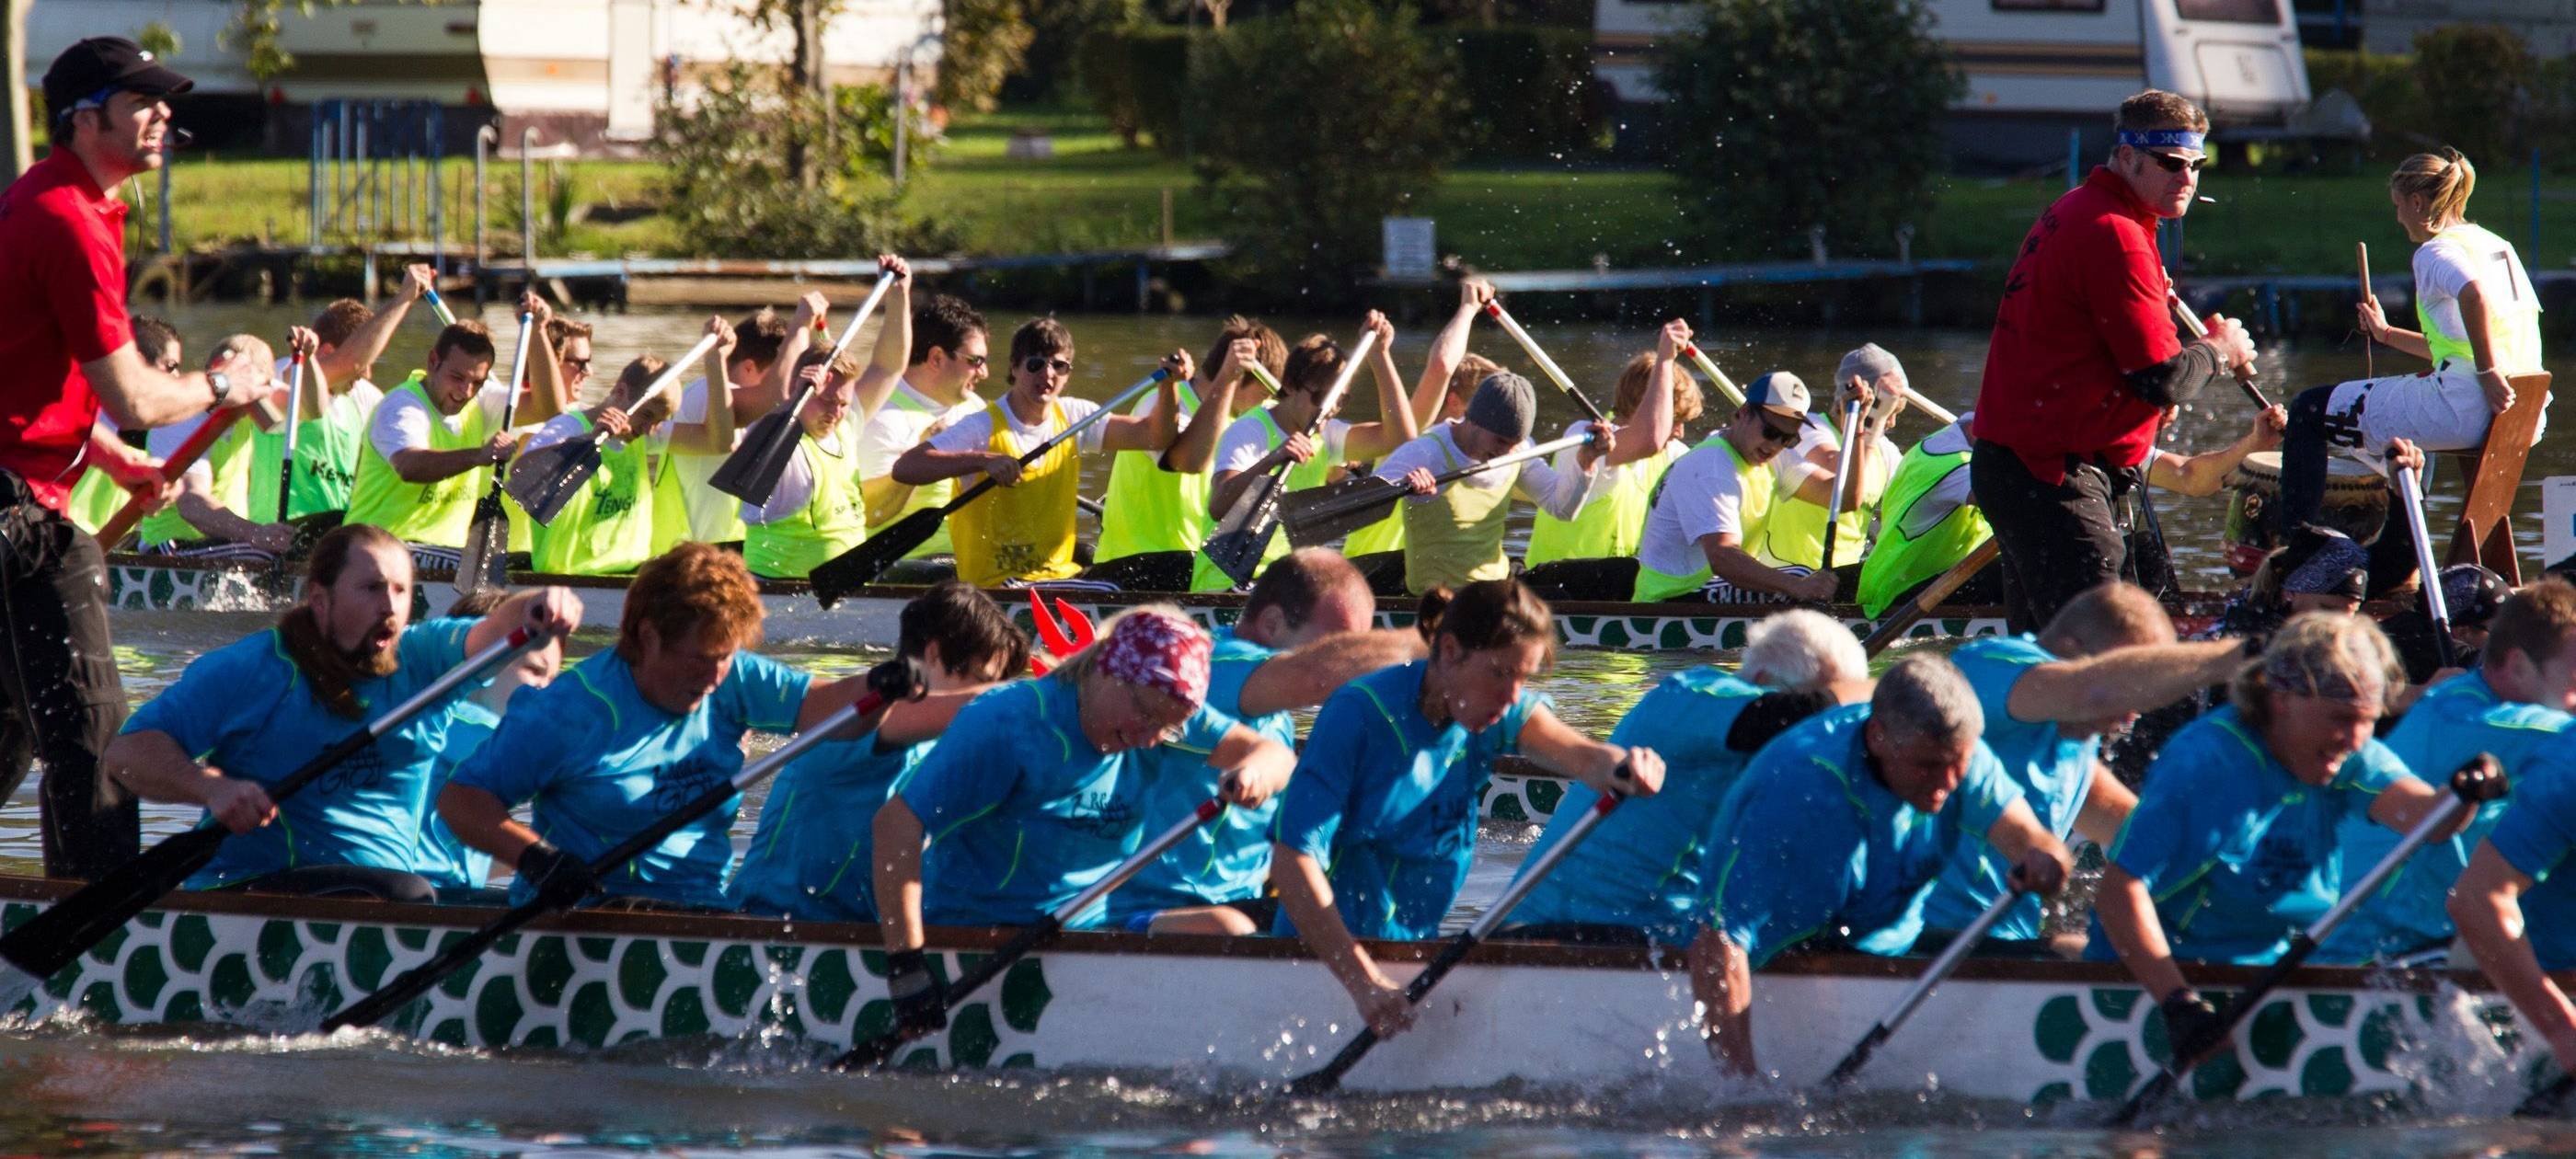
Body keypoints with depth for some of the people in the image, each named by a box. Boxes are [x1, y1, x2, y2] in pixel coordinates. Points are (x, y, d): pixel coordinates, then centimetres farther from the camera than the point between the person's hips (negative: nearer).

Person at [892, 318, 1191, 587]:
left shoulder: (1074, 418, 10)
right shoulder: (984, 428, -9)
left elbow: (1154, 436, 4)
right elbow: (904, 468, -20)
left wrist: (1168, 386, -14)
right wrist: (984, 460, -30)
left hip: (1061, 574, 7)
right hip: (994, 585, -7)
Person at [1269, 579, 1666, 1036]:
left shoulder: (1503, 713, -1)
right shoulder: (1360, 713, -19)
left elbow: (1577, 754, -21)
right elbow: (1291, 860, -24)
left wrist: (1624, 767, -46)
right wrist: (1363, 981, -34)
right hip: (1326, 953, -5)